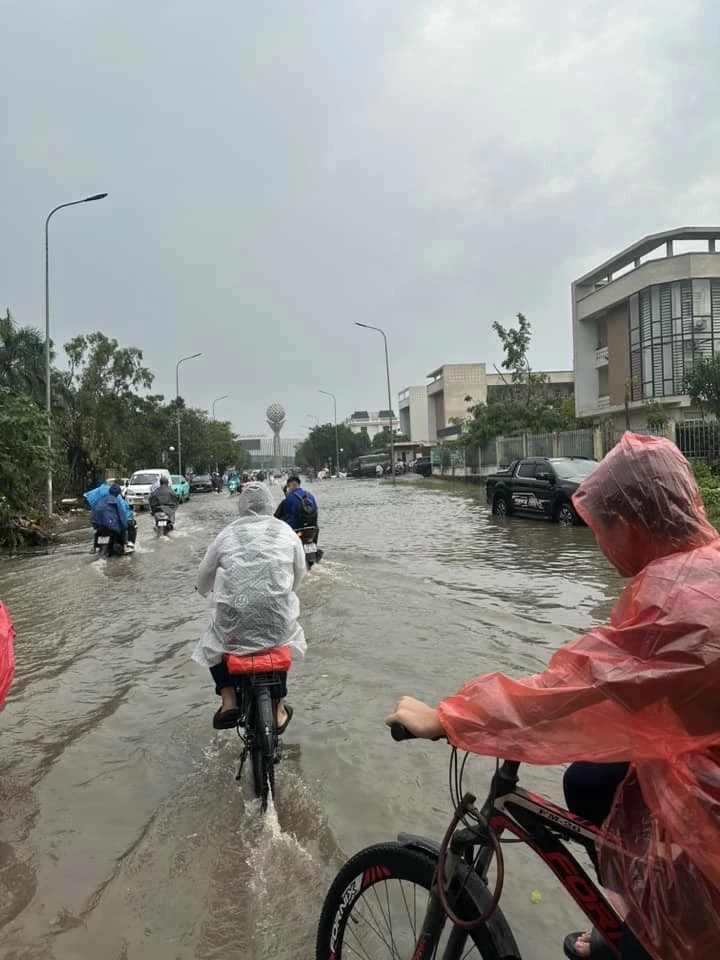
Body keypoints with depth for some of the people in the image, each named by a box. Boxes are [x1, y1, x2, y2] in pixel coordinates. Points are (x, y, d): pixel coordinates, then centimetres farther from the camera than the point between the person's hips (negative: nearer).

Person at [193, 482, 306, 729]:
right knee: (286, 638, 34)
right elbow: (299, 573, 14)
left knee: (212, 643, 30)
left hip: (234, 625, -1)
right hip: (277, 623, 1)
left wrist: (204, 590, 36)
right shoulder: (286, 532, 5)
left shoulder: (227, 534, 3)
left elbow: (204, 577, 12)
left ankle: (228, 701, 13)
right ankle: (278, 709, 35)